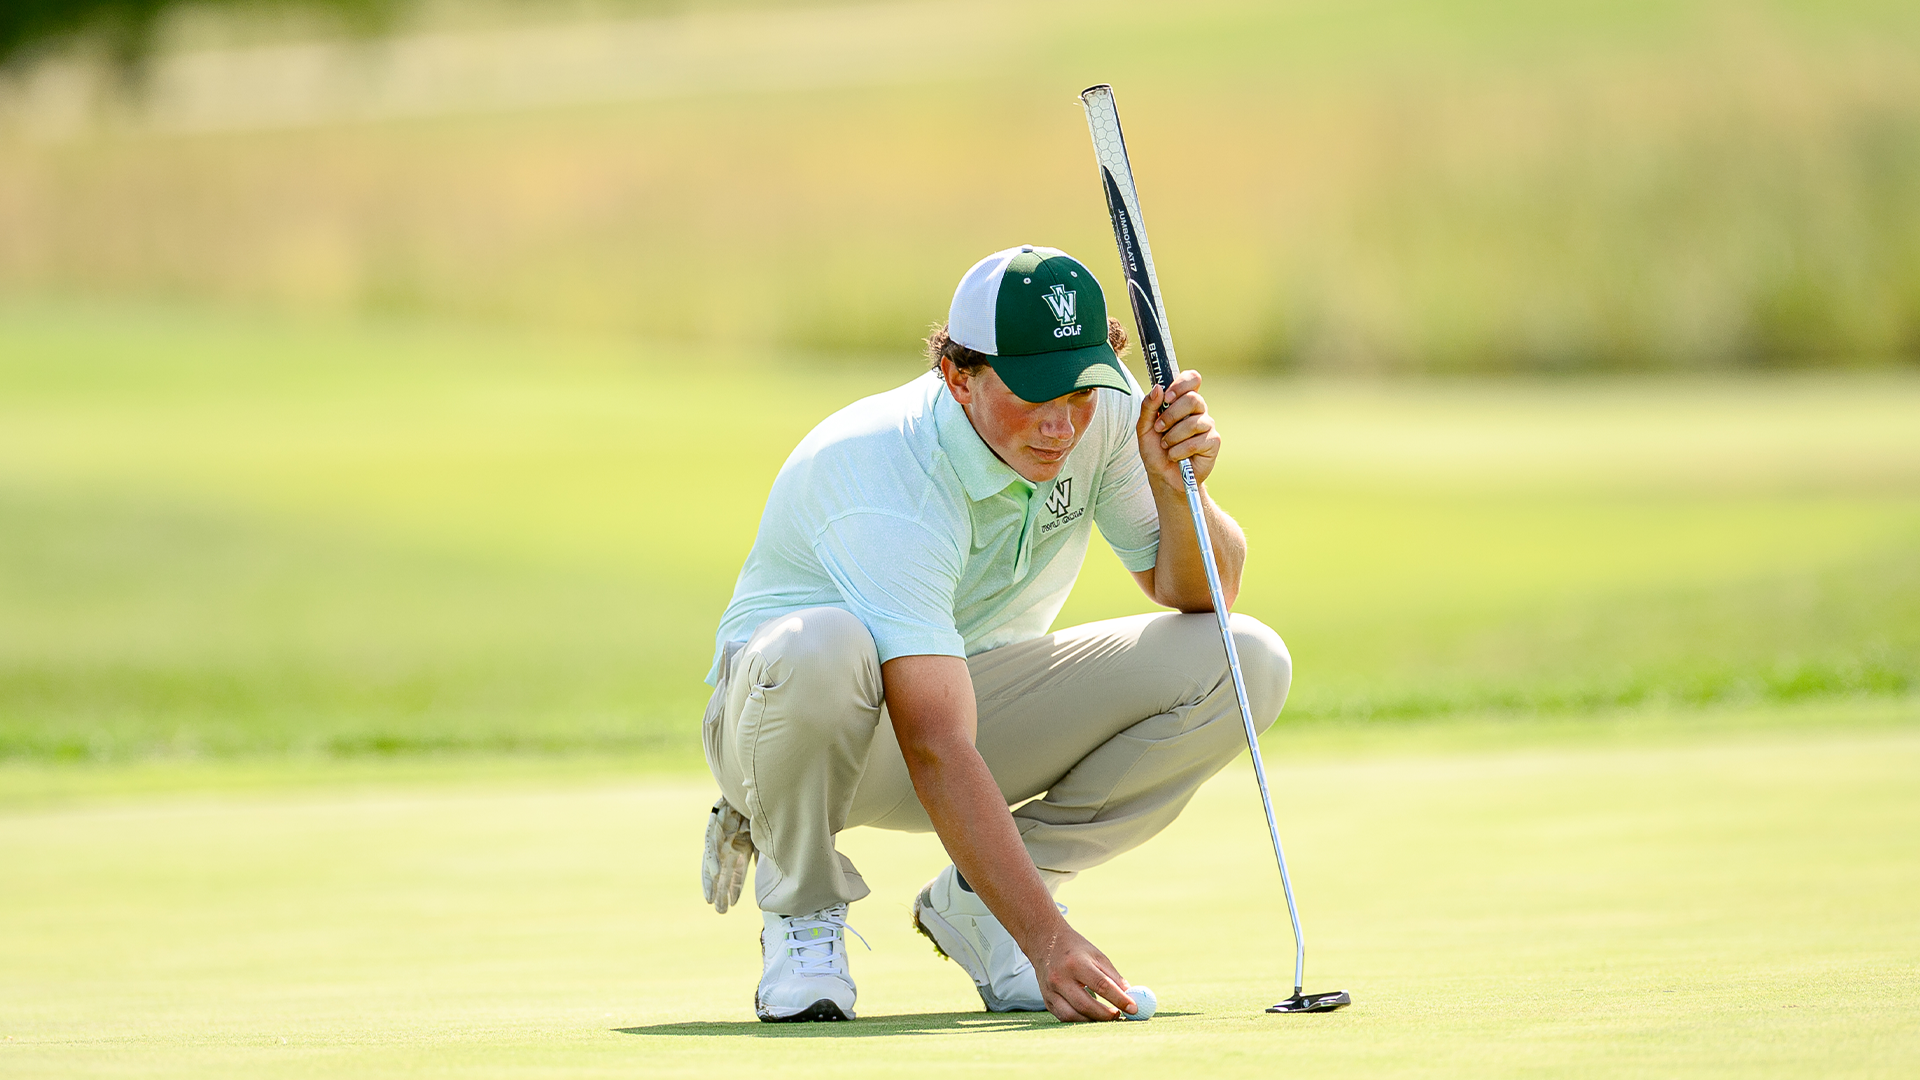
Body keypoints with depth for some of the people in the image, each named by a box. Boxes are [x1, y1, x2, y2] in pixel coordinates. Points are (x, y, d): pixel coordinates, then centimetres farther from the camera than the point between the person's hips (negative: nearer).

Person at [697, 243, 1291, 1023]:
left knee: (1246, 665, -16)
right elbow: (937, 754, -41)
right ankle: (801, 907, -12)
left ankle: (975, 899, -3)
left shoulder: (1105, 416, -14)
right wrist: (1047, 938, -49)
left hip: (976, 695, 6)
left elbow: (1199, 596, -7)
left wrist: (1177, 485, -29)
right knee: (822, 646, -44)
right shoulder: (889, 478, -34)